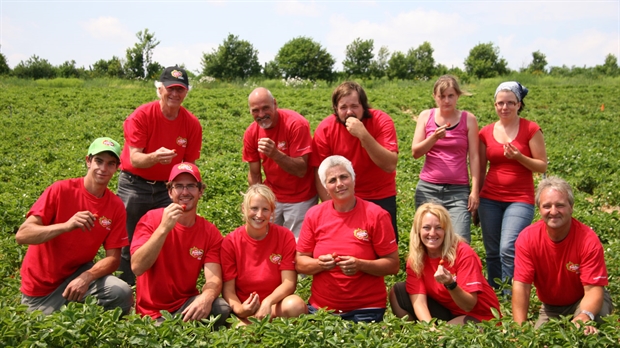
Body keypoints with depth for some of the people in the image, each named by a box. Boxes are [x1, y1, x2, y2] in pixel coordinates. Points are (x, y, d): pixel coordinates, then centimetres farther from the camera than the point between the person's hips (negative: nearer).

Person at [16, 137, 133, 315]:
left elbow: (113, 257, -8)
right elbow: (22, 235, -23)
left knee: (122, 293, -22)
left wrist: (86, 277, -28)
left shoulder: (116, 206, -7)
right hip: (41, 287, -2)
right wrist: (66, 226, -39)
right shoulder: (61, 190, -16)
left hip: (78, 273, 2)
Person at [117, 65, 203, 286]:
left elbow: (188, 164, 3)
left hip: (166, 188, 3)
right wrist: (155, 157, -40)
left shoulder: (192, 123, -5)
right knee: (127, 245, 2)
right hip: (134, 186, -2)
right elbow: (134, 159, -19)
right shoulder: (141, 116, -14)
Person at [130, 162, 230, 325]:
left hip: (187, 306, 3)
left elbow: (214, 278, -12)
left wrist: (206, 297, -35)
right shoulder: (151, 219, -7)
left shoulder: (210, 232, -2)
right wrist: (164, 228, -29)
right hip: (152, 314, -2)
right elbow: (137, 267, -20)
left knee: (221, 308, -24)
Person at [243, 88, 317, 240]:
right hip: (271, 197, 4)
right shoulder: (251, 133, -7)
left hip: (300, 198, -4)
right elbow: (254, 174, 0)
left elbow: (301, 170, -25)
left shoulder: (296, 124, -22)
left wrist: (275, 154, -38)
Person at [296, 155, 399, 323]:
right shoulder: (314, 215, 0)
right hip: (320, 308, 2)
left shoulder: (376, 215, -8)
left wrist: (360, 265, -22)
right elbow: (300, 263, 4)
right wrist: (320, 264, -17)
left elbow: (393, 265, -7)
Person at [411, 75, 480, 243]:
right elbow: (415, 152, 2)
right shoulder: (426, 116, 6)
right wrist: (434, 137, -15)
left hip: (458, 191, -1)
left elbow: (474, 157, 2)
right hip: (428, 189, 1)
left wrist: (475, 190, -3)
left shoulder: (468, 119, 4)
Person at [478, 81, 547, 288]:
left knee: (508, 249, -18)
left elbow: (542, 166, -3)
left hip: (520, 200, -3)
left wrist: (518, 157, -19)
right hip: (490, 199, 4)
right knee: (492, 253, 8)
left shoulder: (531, 129, -4)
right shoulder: (486, 133, 6)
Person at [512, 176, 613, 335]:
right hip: (550, 307, 2)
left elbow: (593, 289, -27)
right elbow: (521, 285, -22)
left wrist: (585, 316, -48)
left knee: (597, 312, -32)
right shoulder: (527, 238, -20)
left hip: (584, 303, -2)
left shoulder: (588, 240, -25)